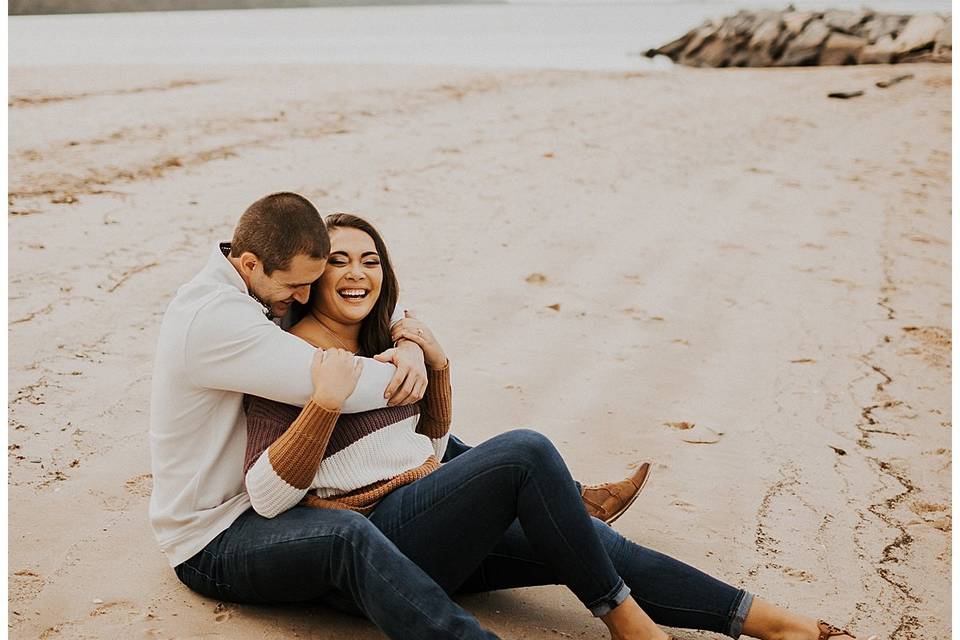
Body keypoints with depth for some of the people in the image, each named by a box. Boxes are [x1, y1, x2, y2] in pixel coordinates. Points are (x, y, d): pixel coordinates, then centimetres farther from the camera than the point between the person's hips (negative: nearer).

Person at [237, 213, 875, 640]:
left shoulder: (382, 343, 15)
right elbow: (266, 496, -16)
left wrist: (437, 365, 4)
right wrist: (325, 402, -29)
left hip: (429, 526, 8)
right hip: (372, 542, -8)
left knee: (590, 543, -12)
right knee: (525, 450, -27)